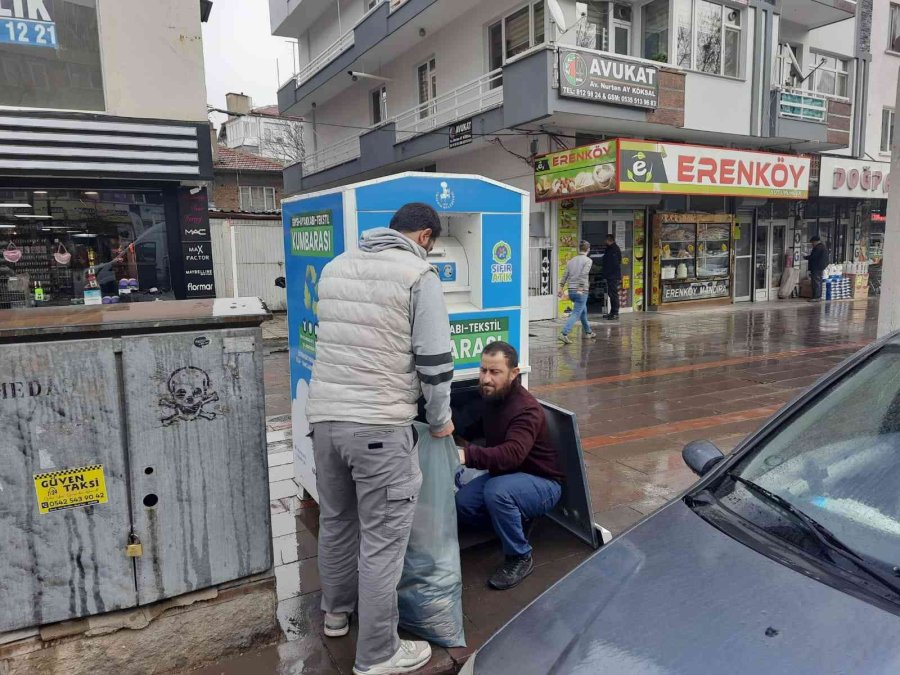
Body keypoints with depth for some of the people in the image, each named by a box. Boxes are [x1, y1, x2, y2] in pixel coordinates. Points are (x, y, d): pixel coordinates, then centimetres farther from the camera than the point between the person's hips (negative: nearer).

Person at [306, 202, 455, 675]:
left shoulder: (336, 267, 13)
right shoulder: (418, 275, -7)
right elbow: (433, 358, -9)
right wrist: (440, 420, 5)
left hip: (324, 415, 7)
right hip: (380, 424, -7)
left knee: (335, 520, 23)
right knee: (383, 538, 6)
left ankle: (337, 612, 44)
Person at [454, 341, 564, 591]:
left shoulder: (526, 409, -28)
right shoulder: (492, 397, -1)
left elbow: (512, 454, -46)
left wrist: (468, 455, -59)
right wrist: (461, 437, 10)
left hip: (543, 483, -8)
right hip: (504, 475, 8)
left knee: (497, 492, -35)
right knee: (461, 503, -11)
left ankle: (520, 557, -13)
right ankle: (514, 523, 11)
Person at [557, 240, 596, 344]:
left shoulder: (571, 261, 11)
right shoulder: (588, 260, -5)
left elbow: (565, 276, 7)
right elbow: (583, 275, -18)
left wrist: (561, 288, 8)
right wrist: (580, 289, -21)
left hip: (571, 291, 7)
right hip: (581, 292, -7)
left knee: (583, 311, 23)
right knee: (576, 314, -6)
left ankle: (588, 332, 35)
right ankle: (564, 333, -19)